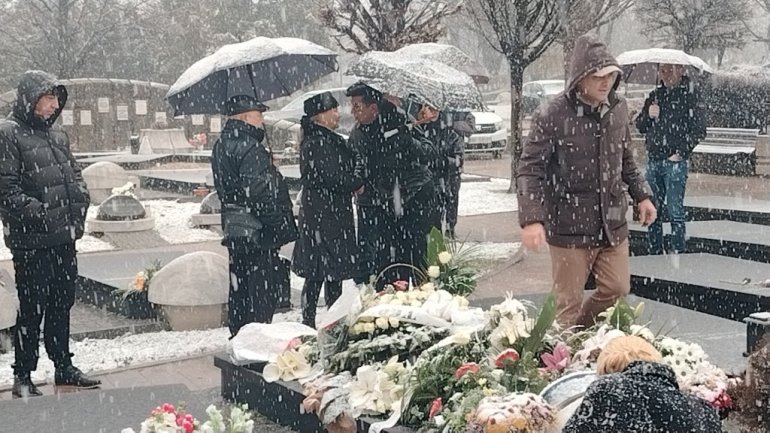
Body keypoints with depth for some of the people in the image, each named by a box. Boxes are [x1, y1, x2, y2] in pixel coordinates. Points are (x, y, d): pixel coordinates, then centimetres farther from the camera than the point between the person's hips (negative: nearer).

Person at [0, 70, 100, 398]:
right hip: (32, 242, -7)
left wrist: (78, 212, 3)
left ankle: (64, 369, 26)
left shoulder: (57, 135, 14)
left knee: (61, 305, 15)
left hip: (64, 239, 7)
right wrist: (43, 215, -20)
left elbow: (75, 177, 20)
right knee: (32, 309, -1)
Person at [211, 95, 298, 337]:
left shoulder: (222, 146, 14)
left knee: (240, 289, 17)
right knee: (263, 289, -4)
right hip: (255, 230, -10)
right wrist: (281, 224, -17)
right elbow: (258, 191, -24)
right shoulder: (249, 147, -18)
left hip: (233, 228, 10)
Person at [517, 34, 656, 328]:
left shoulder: (618, 109, 4)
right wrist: (531, 220, -24)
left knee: (617, 289, 10)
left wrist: (641, 195, 17)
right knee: (569, 302, 3)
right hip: (569, 227, -5)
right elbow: (529, 169, -14)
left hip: (612, 224, 6)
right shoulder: (553, 115, -15)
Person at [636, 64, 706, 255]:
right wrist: (648, 115, -6)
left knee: (675, 211, -6)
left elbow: (699, 130, -7)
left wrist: (681, 153, -12)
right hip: (654, 160, 6)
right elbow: (640, 126, 15)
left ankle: (679, 253, -1)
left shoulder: (689, 95, -4)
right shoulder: (655, 95, 13)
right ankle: (654, 252, 19)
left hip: (675, 162, -6)